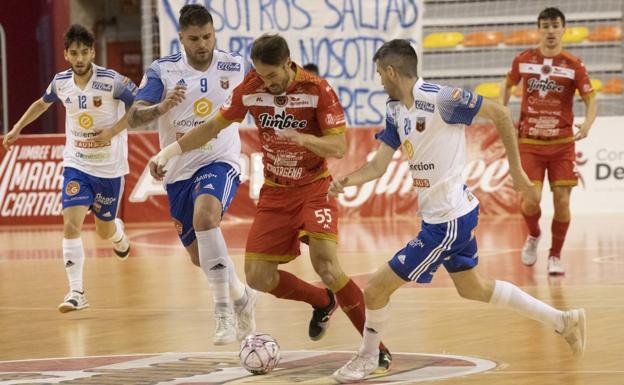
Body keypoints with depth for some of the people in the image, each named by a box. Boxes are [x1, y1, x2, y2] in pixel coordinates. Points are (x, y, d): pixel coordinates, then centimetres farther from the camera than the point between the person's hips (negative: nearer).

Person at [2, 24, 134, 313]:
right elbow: (42, 103, 18)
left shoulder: (112, 81, -18)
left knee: (105, 231, 12)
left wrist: (113, 131, -25)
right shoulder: (61, 83, -4)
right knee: (71, 224, -16)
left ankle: (118, 231, 51)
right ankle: (76, 293, -12)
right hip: (76, 164, 2)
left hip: (109, 167, -2)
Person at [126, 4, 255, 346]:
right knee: (199, 256, 12)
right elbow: (133, 118, -16)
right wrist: (161, 107, -33)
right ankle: (241, 297, 42)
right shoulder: (163, 70, -6)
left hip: (220, 161, -3)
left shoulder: (234, 67, -4)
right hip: (179, 169, 3)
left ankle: (224, 311, -30)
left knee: (204, 216, -34)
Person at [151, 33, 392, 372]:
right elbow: (213, 127, 6)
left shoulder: (317, 90, -17)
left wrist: (303, 139, -36)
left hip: (314, 188, -4)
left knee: (326, 265, -23)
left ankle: (377, 347, -12)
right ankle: (322, 302, 24)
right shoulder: (250, 90, -7)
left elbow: (339, 147, -18)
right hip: (275, 192, 4)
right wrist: (170, 151, 0)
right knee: (257, 276, -4)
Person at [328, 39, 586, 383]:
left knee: (376, 288, -3)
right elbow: (380, 164, 3)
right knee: (472, 288, 24)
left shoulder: (439, 99, -21)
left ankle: (367, 357, 20)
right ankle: (563, 320, 32)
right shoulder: (395, 109, 5)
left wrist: (515, 168, -9)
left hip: (447, 221, -10)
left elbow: (500, 113, -15)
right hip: (452, 214, 10)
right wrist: (346, 181, -17)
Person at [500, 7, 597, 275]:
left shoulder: (573, 65, -4)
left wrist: (587, 125, -23)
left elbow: (591, 100, -3)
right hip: (529, 142, 0)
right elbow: (507, 85, 20)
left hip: (562, 143, 0)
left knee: (562, 201, -4)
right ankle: (533, 235, 22)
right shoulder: (523, 60, 1)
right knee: (531, 199, -11)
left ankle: (555, 256, 15)